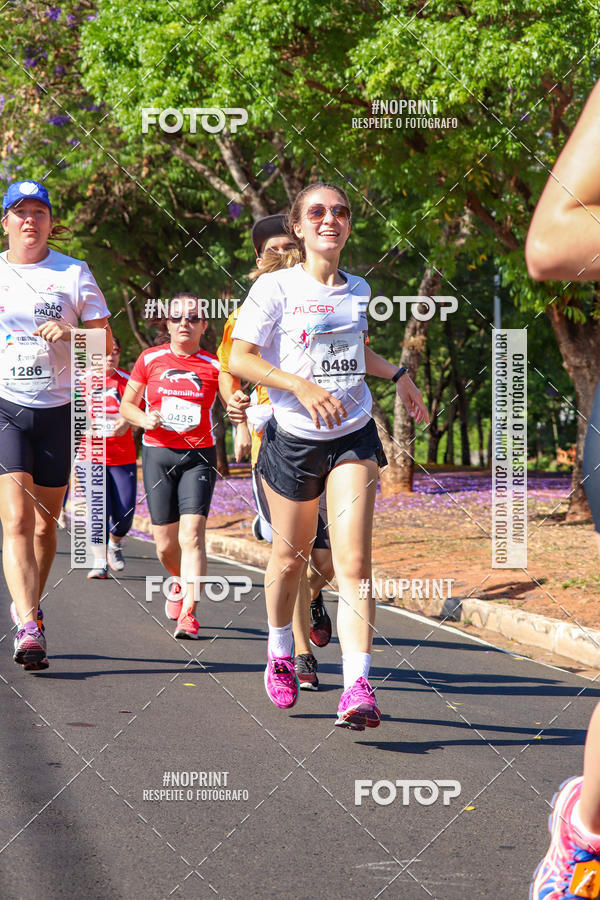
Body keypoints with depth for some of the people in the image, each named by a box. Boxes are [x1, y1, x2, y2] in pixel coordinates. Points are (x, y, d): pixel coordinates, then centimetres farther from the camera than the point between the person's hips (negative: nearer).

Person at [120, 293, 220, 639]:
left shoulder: (214, 366, 2)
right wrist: (144, 419, -10)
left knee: (192, 534, -17)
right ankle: (181, 583, 38)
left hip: (199, 456, -2)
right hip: (158, 454, 2)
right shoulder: (150, 359, 5)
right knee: (166, 544, 5)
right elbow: (126, 405, 11)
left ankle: (188, 613, -18)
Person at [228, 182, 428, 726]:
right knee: (291, 556, 12)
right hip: (292, 437, -2)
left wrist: (398, 376, 19)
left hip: (353, 436, 2)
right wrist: (301, 386, -24)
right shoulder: (276, 287, -7)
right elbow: (238, 359, -13)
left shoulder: (358, 291, 9)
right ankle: (281, 652, 40)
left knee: (354, 562, -12)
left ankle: (357, 687, -20)